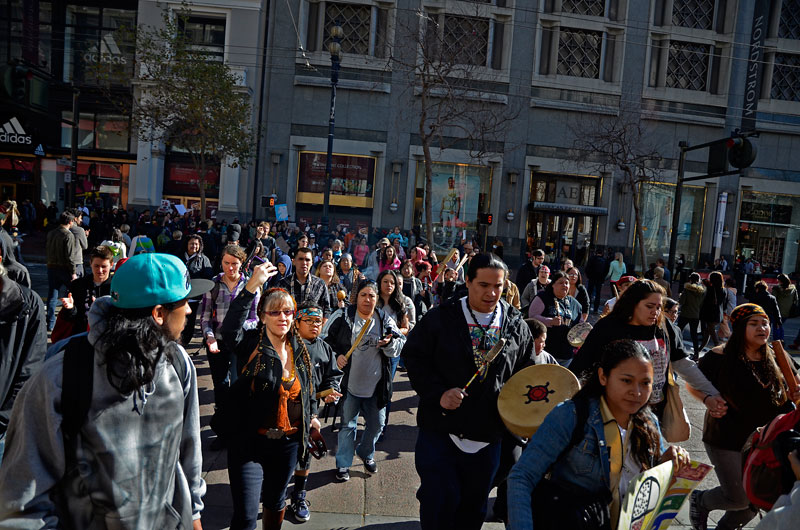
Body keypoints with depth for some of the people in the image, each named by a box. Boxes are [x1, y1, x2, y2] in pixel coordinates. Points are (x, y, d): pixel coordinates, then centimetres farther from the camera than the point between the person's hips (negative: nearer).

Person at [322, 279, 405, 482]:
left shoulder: (385, 320, 1)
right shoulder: (342, 316, -6)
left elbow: (401, 345, 2)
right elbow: (325, 339, -1)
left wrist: (389, 343, -20)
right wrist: (335, 356, -15)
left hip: (376, 386, 3)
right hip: (350, 383, -3)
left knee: (377, 423, 14)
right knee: (347, 425, 10)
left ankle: (366, 454, 42)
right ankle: (343, 464, 27)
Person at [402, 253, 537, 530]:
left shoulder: (517, 325, 2)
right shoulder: (440, 317, -7)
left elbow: (528, 371, 12)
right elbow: (413, 356, -5)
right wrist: (438, 393, -16)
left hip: (488, 435, 3)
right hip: (440, 429, -3)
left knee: (474, 506, 19)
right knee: (439, 501, 2)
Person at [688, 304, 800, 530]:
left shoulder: (772, 358, 2)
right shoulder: (719, 357, -16)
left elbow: (777, 395, 17)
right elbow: (692, 385, -7)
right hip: (727, 441, -6)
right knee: (740, 499, -1)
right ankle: (699, 500, 30)